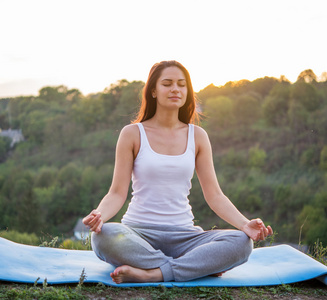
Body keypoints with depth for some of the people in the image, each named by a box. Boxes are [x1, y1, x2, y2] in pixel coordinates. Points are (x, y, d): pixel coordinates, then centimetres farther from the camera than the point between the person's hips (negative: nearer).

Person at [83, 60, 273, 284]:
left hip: (183, 235, 2)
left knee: (242, 242, -24)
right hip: (139, 233, -2)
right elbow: (117, 193, -2)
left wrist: (245, 224, -12)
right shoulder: (133, 134, 2)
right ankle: (203, 266, -26)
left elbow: (214, 194, 5)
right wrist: (99, 214, -25)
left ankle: (153, 274, -28)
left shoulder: (197, 136, 8)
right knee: (105, 236, -36)